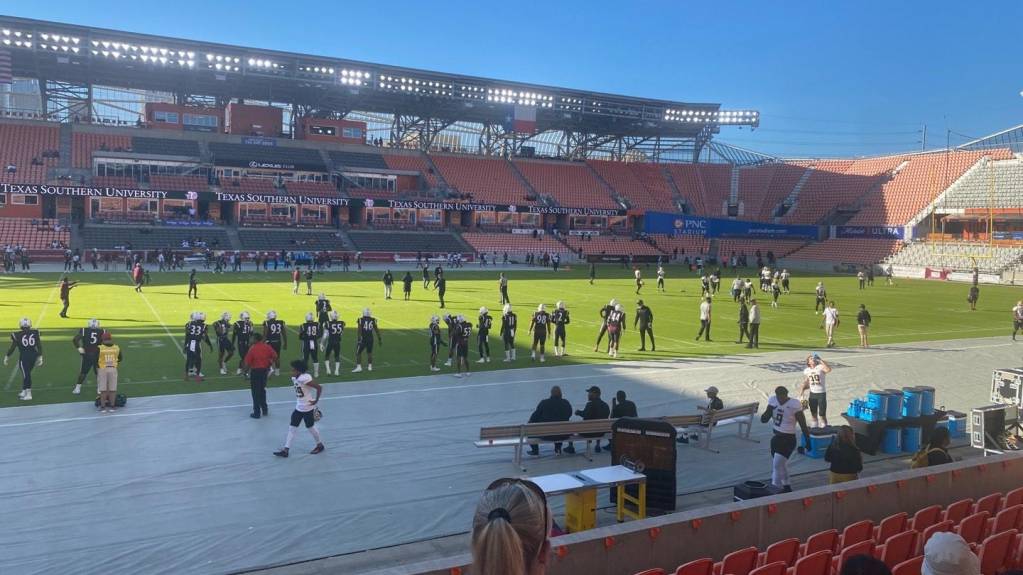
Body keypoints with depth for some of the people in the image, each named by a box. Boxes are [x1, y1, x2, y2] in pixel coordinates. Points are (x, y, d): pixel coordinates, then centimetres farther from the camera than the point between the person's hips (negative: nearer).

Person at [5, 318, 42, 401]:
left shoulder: (17, 335, -8)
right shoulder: (35, 333, -1)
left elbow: (12, 348, 1)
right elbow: (39, 346, 2)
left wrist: (7, 357, 16)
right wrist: (40, 357, 11)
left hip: (24, 357, -4)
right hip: (33, 355, 4)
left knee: (26, 375, 2)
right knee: (26, 374, 19)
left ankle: (28, 394, 1)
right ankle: (24, 391, 27)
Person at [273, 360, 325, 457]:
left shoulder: (305, 378, -25)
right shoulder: (294, 378, 1)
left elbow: (319, 388, -24)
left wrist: (316, 400, -19)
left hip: (307, 408, -8)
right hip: (298, 407, 8)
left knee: (310, 427, 8)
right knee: (292, 427, 8)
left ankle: (320, 445, 30)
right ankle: (285, 450, 12)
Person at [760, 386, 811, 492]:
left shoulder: (794, 405, -19)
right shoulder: (773, 401, -3)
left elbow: (803, 425, -11)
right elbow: (764, 420, -1)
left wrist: (808, 441, -7)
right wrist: (769, 411, -20)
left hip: (788, 440, -6)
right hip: (776, 437, 7)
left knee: (777, 465, -13)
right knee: (781, 465, 19)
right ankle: (786, 487, 36)